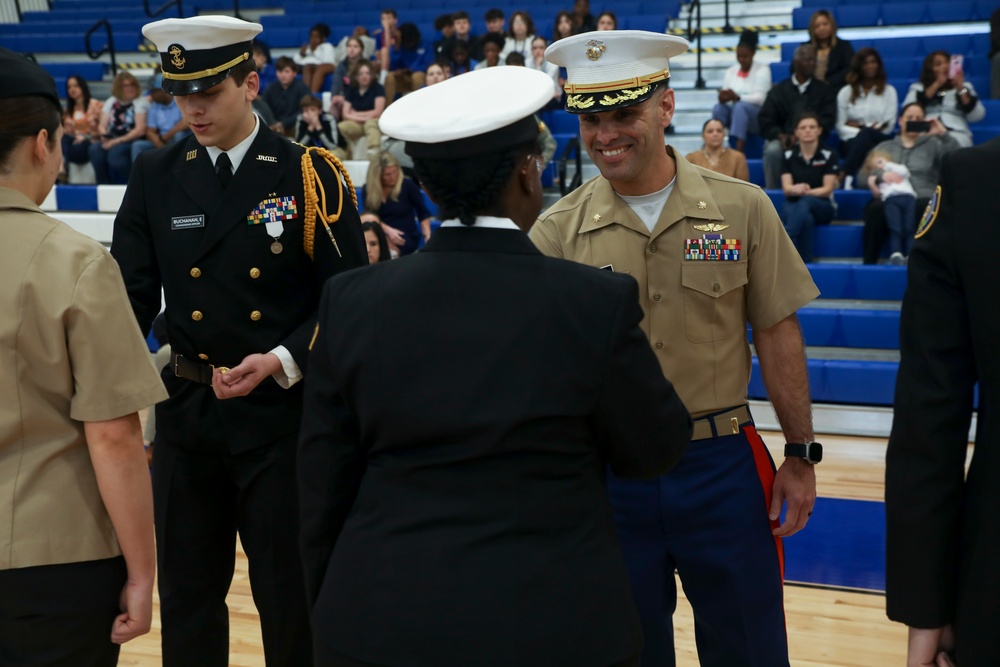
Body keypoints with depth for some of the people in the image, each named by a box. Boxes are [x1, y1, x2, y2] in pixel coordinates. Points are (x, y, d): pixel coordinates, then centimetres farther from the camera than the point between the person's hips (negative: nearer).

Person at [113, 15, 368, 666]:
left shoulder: (309, 174, -5)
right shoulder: (156, 178, 4)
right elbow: (132, 296, 3)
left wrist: (281, 361, -18)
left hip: (283, 412, -3)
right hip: (187, 413, 3)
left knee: (289, 594, 7)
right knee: (187, 589, 13)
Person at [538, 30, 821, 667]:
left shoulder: (743, 209, -3)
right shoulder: (558, 230, -3)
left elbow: (777, 336, 1)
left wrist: (801, 455, 2)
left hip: (722, 465, 0)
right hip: (607, 471, 1)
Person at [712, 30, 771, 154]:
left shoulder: (762, 69, -3)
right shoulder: (731, 71, 11)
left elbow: (760, 98, -14)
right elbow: (724, 98, 4)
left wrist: (737, 97, -29)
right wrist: (723, 98, -23)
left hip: (758, 116, -4)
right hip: (734, 114, 4)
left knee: (740, 106, -37)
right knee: (718, 108, -28)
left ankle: (739, 152, -50)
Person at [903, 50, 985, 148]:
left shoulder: (964, 87, 21)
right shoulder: (918, 88, 19)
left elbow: (977, 116, 6)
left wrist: (960, 89, -4)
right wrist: (936, 85, -5)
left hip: (956, 133, 1)